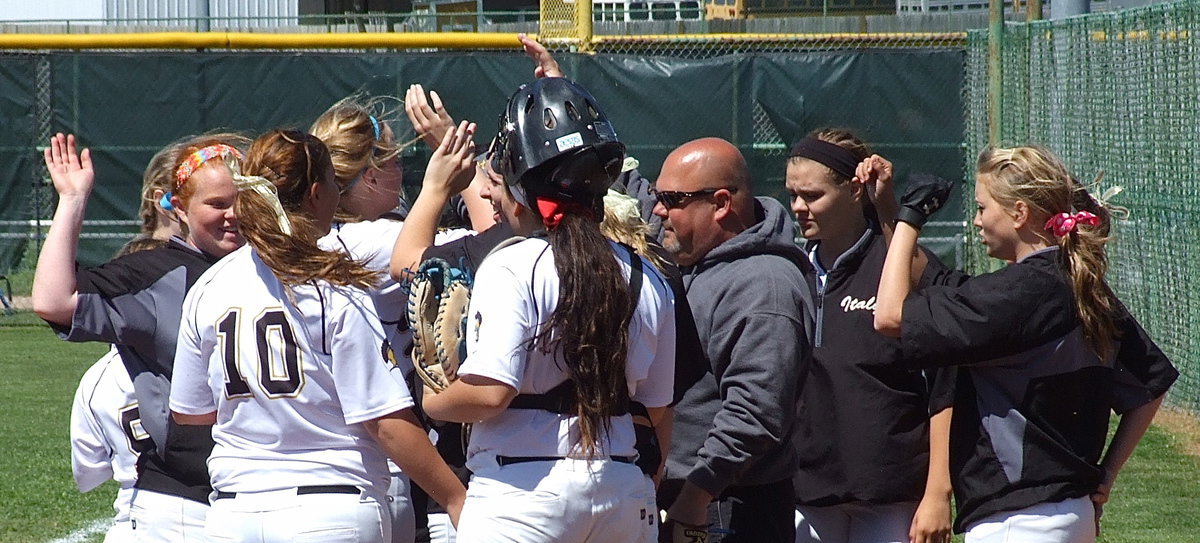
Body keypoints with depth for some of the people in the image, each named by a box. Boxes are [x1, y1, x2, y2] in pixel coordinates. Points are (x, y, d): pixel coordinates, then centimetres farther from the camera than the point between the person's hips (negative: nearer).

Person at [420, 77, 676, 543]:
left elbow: (491, 392, -19)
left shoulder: (511, 268, -10)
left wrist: (432, 403, 1)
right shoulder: (648, 281, 9)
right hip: (624, 494, 6)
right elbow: (656, 409, 13)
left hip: (523, 493, -6)